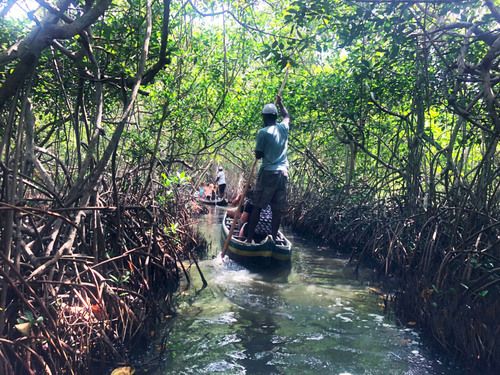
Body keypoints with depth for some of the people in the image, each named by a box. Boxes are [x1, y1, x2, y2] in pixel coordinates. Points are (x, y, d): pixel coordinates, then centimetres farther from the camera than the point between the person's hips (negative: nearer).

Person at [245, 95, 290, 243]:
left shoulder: (263, 132, -7)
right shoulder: (283, 128, 9)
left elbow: (258, 155, -4)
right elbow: (287, 116, 32)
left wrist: (257, 152, 18)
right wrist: (280, 103, 46)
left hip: (268, 173, -5)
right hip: (283, 173, 5)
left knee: (257, 207, 1)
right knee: (277, 209, 7)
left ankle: (250, 238, 4)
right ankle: (274, 238, 11)